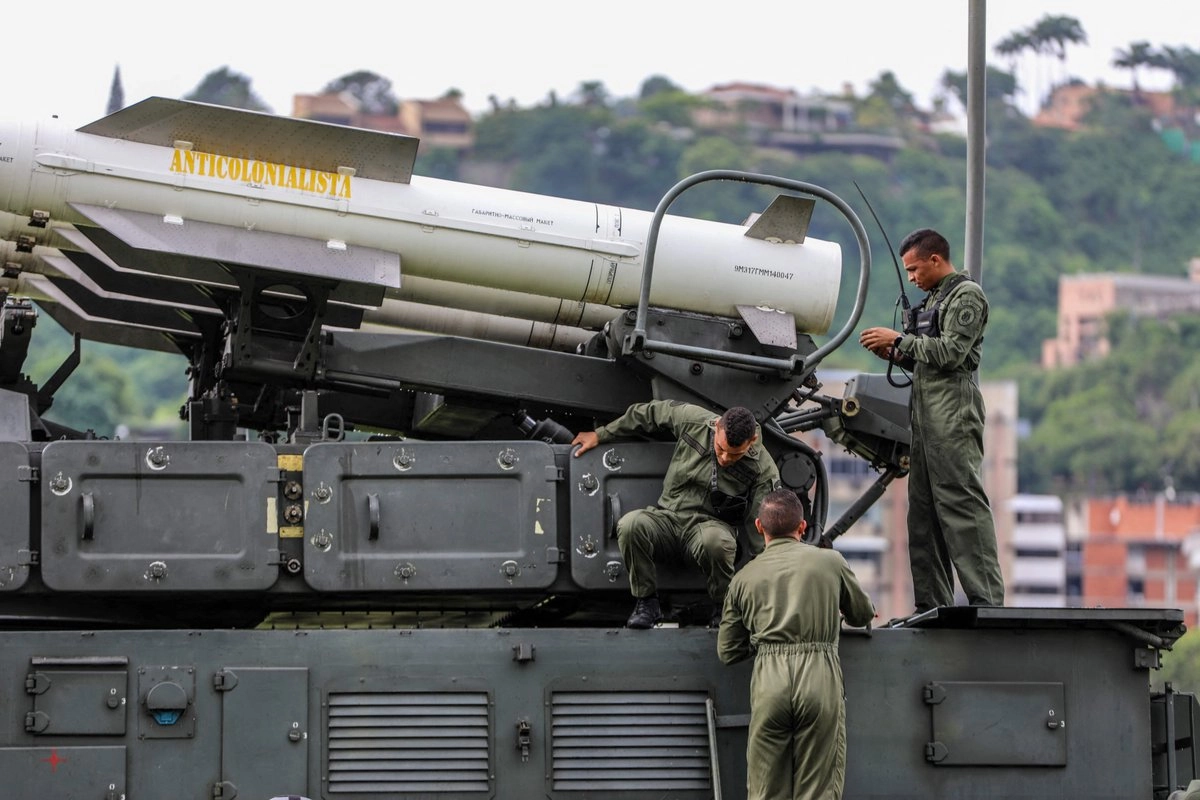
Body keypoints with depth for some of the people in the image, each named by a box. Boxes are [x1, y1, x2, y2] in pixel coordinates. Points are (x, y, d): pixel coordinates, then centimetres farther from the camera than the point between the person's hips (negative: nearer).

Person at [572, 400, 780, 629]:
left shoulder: (763, 469, -12)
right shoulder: (693, 420, -7)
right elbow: (649, 413, 11)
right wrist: (600, 435, 18)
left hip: (711, 524, -2)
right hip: (668, 517, 2)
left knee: (716, 541, -40)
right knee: (630, 525, -31)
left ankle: (724, 608, -12)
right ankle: (647, 602, -12)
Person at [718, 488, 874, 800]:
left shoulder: (744, 577, 13)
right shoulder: (830, 561, 10)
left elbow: (727, 651, 16)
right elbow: (863, 614, 26)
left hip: (769, 680, 1)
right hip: (820, 675, -1)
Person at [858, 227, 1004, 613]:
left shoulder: (967, 295, -5)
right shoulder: (932, 300, 23)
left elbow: (950, 353, -15)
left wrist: (899, 339, -9)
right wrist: (896, 354, 9)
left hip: (954, 412, -10)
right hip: (925, 415, 10)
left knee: (962, 502, -14)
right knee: (923, 510, 6)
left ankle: (988, 602, -18)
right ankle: (932, 606, 7)